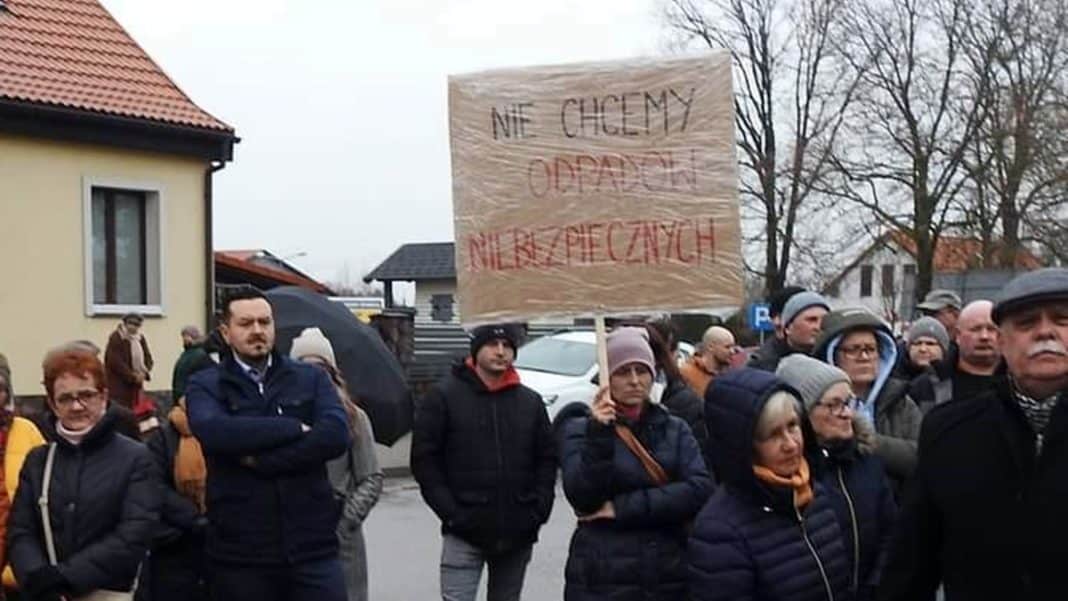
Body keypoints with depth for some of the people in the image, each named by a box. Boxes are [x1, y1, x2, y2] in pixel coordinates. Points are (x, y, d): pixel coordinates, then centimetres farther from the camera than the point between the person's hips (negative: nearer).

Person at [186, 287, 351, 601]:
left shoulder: (311, 379, 9)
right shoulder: (205, 385, 5)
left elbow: (336, 435, -9)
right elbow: (212, 431, -18)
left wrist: (259, 460, -12)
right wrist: (295, 428, -13)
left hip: (312, 548, 1)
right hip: (240, 555, -1)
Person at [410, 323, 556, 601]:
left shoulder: (531, 401, 10)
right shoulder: (444, 396, -2)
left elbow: (547, 459, 13)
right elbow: (424, 459, -4)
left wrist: (539, 507, 0)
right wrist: (450, 511, -12)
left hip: (518, 534, 4)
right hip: (464, 534, -4)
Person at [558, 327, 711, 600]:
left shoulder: (675, 429, 8)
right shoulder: (579, 428, 1)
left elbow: (700, 489, -8)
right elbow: (582, 498, -12)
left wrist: (622, 508, -14)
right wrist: (599, 434, -23)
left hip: (671, 577, 3)